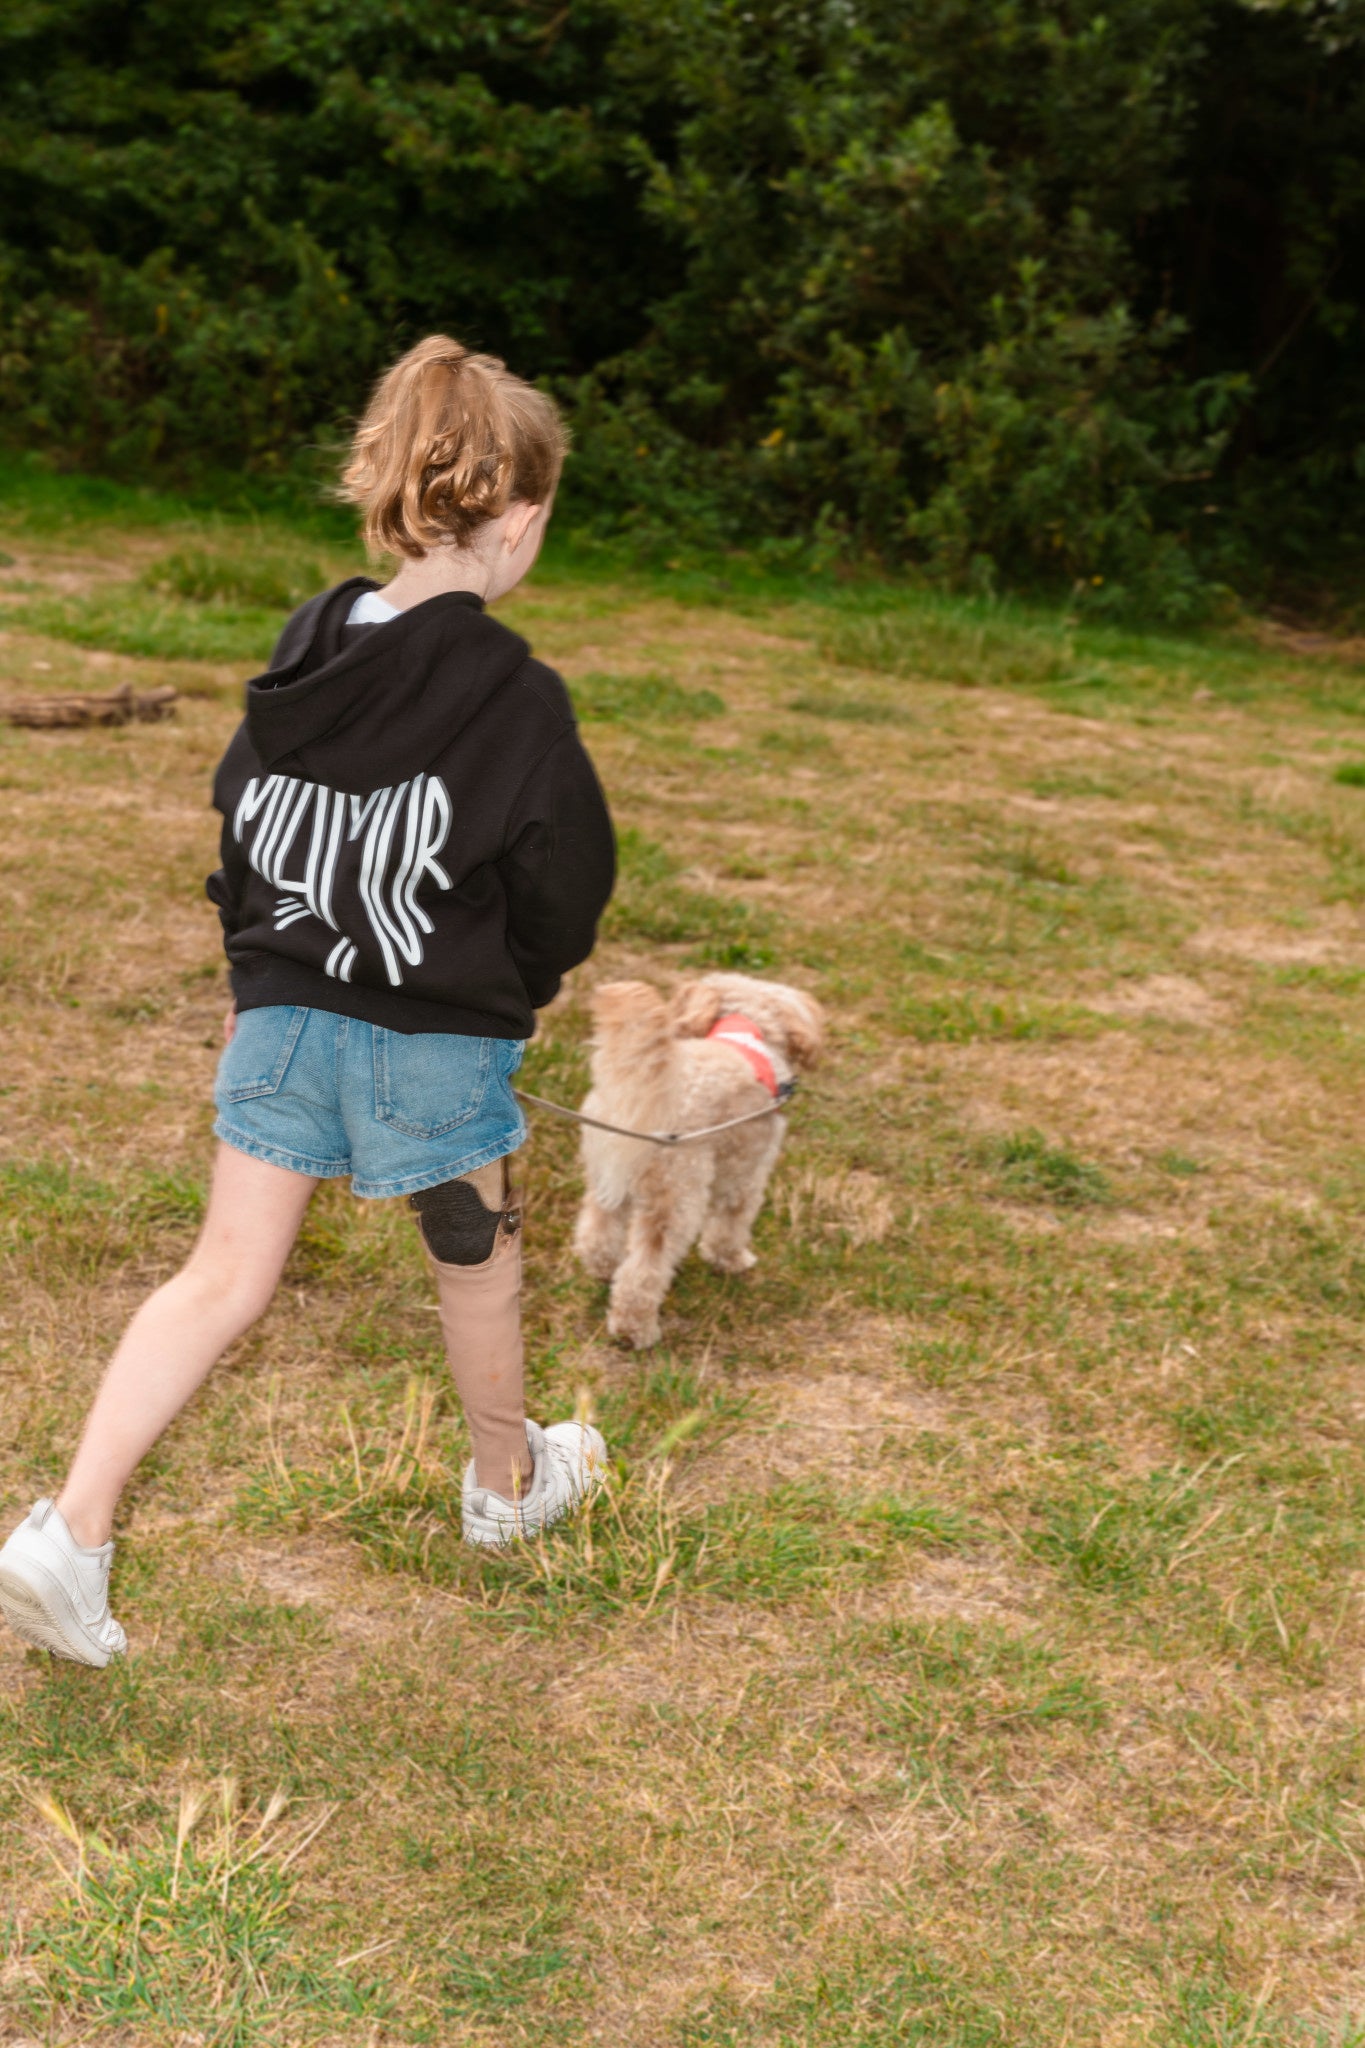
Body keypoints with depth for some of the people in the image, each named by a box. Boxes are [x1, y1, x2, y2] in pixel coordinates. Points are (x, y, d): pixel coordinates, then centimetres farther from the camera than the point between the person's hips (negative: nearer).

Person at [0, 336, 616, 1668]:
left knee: (223, 1280, 9)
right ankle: (509, 1481, 42)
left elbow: (239, 822, 9)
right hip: (436, 1034, -4)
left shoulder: (305, 653, -1)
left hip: (281, 1011, 5)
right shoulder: (513, 696, -19)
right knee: (476, 1260, 20)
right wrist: (521, 990, 10)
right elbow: (570, 880, -11)